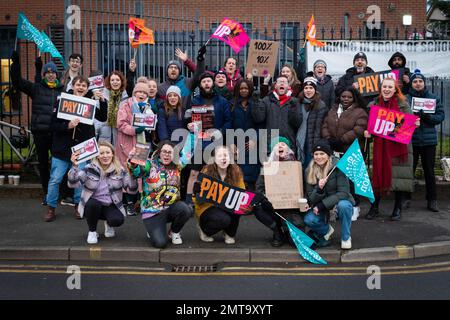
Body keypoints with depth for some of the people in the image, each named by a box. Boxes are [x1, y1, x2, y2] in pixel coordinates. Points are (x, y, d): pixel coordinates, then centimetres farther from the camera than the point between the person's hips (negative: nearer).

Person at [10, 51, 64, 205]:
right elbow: (17, 82, 0)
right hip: (40, 131, 1)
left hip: (57, 132, -1)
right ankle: (47, 194, 20)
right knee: (43, 163, 8)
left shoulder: (62, 90, 7)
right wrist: (15, 63, -9)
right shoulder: (36, 88, 6)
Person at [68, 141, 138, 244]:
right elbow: (73, 183, -21)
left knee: (118, 220, -29)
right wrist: (74, 166, -38)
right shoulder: (89, 169, -9)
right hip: (92, 206, 0)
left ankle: (108, 224, 11)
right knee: (93, 203, -34)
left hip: (111, 206, 0)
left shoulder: (120, 171, -5)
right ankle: (92, 232, -6)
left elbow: (132, 190, -11)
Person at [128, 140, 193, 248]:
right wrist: (132, 162, -44)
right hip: (152, 210, -3)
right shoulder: (150, 164, -4)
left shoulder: (177, 167, 6)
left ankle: (174, 232, 2)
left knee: (185, 210, -31)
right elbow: (137, 172, -22)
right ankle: (153, 229, 19)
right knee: (160, 243, -20)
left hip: (171, 207, 4)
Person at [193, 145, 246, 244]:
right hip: (207, 207, -3)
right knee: (224, 219, -32)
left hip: (227, 206, 3)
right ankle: (203, 228, 2)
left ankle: (229, 233, -2)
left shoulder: (236, 171, -5)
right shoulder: (207, 171, -13)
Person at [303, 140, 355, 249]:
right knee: (309, 219, -26)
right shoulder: (310, 171, -7)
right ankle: (326, 230, 11)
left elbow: (343, 193, -21)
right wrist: (318, 189, -30)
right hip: (320, 207, 3)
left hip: (340, 201, -2)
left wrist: (322, 205, -27)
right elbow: (310, 199, -8)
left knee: (343, 205, -37)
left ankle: (346, 237, -9)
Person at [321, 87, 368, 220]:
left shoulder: (360, 112, 0)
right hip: (333, 152, 5)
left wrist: (341, 140, -15)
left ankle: (354, 206, 9)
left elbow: (358, 131, -12)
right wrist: (328, 139, -5)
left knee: (350, 179, -4)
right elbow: (325, 126, 14)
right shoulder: (333, 110, 19)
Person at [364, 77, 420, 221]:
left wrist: (415, 124, -20)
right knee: (379, 175, 4)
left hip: (399, 145, -2)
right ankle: (375, 207, 17)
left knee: (398, 176, 1)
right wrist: (367, 132, -10)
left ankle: (397, 209, 15)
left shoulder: (403, 104, -1)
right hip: (380, 145, 2)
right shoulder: (374, 104, 6)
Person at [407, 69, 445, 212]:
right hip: (410, 139, -2)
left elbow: (441, 116, 2)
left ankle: (432, 200, 17)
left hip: (429, 140, 2)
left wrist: (427, 117, -14)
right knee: (409, 169, 1)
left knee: (429, 171, 8)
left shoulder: (434, 98, 7)